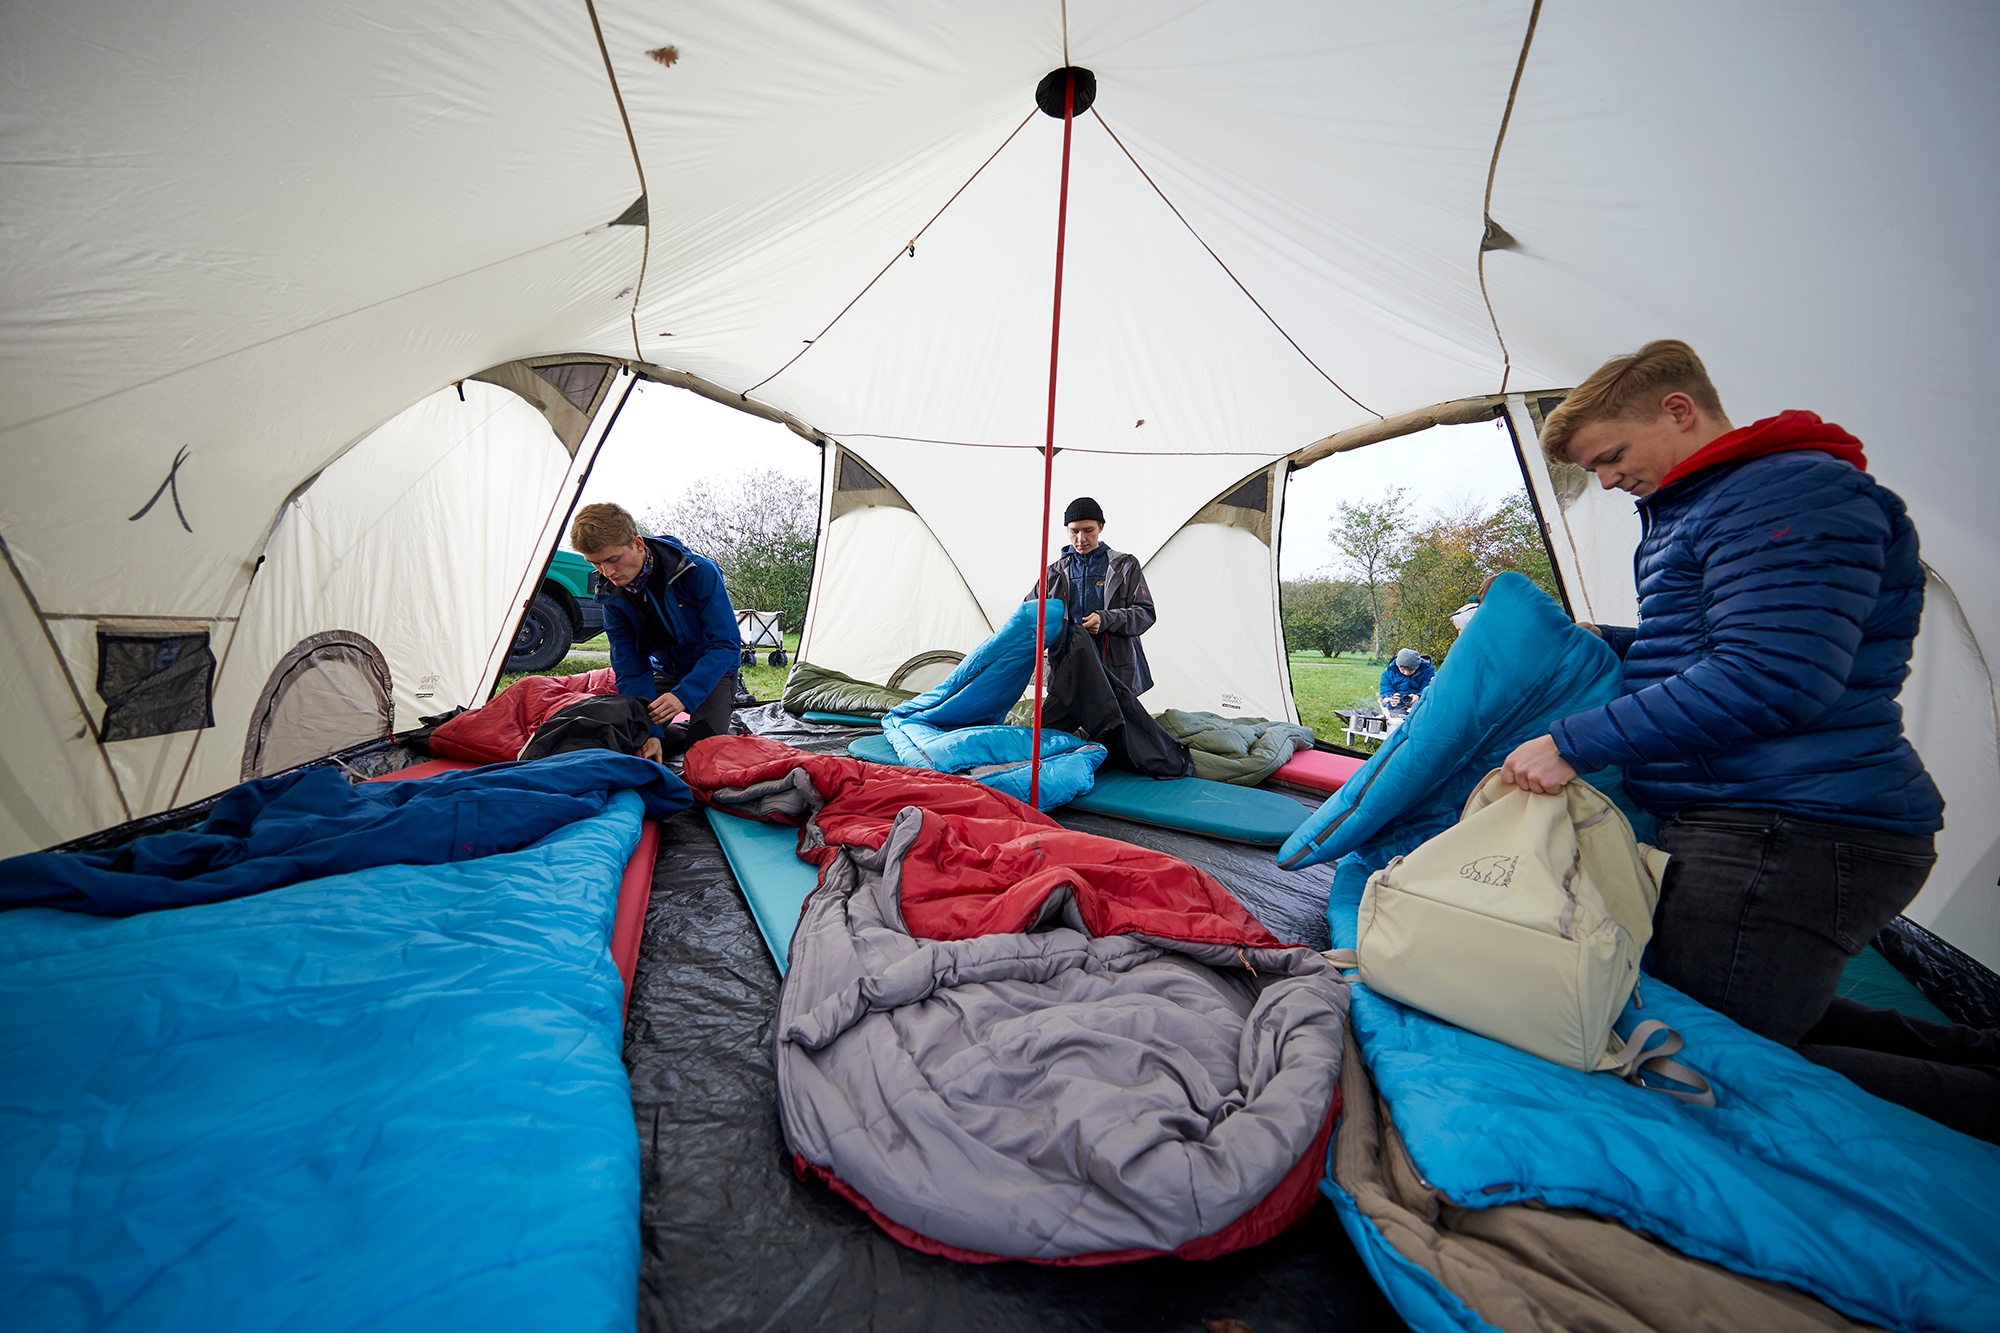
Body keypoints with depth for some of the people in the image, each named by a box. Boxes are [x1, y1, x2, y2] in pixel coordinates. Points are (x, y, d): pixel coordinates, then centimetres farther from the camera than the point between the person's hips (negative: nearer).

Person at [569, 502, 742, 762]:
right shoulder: (611, 593, -14)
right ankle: (690, 733, 18)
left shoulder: (699, 572, -29)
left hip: (713, 670, -4)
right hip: (665, 671, 5)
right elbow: (629, 665, -14)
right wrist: (649, 731, -25)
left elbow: (726, 644, -29)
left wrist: (684, 695, -40)